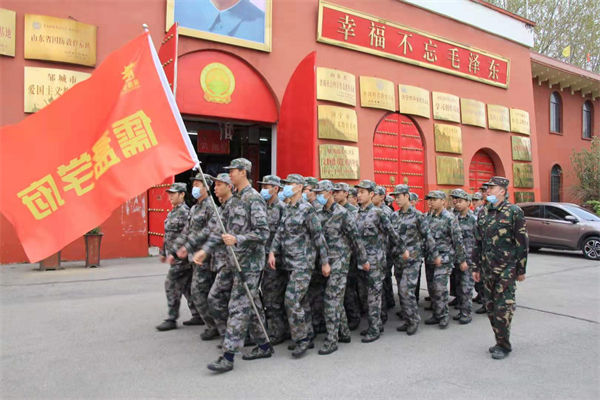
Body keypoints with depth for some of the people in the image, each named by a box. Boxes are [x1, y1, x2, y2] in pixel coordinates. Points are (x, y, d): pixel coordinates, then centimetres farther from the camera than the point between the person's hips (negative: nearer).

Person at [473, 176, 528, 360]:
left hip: (506, 269, -6)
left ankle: (504, 345, 11)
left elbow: (522, 243, -7)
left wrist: (521, 270, -7)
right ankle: (500, 340, 25)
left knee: (503, 308, -3)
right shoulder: (483, 213, 10)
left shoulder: (514, 212, -7)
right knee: (490, 307, 11)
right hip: (487, 269, 6)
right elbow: (477, 242, 14)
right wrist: (476, 267, 13)